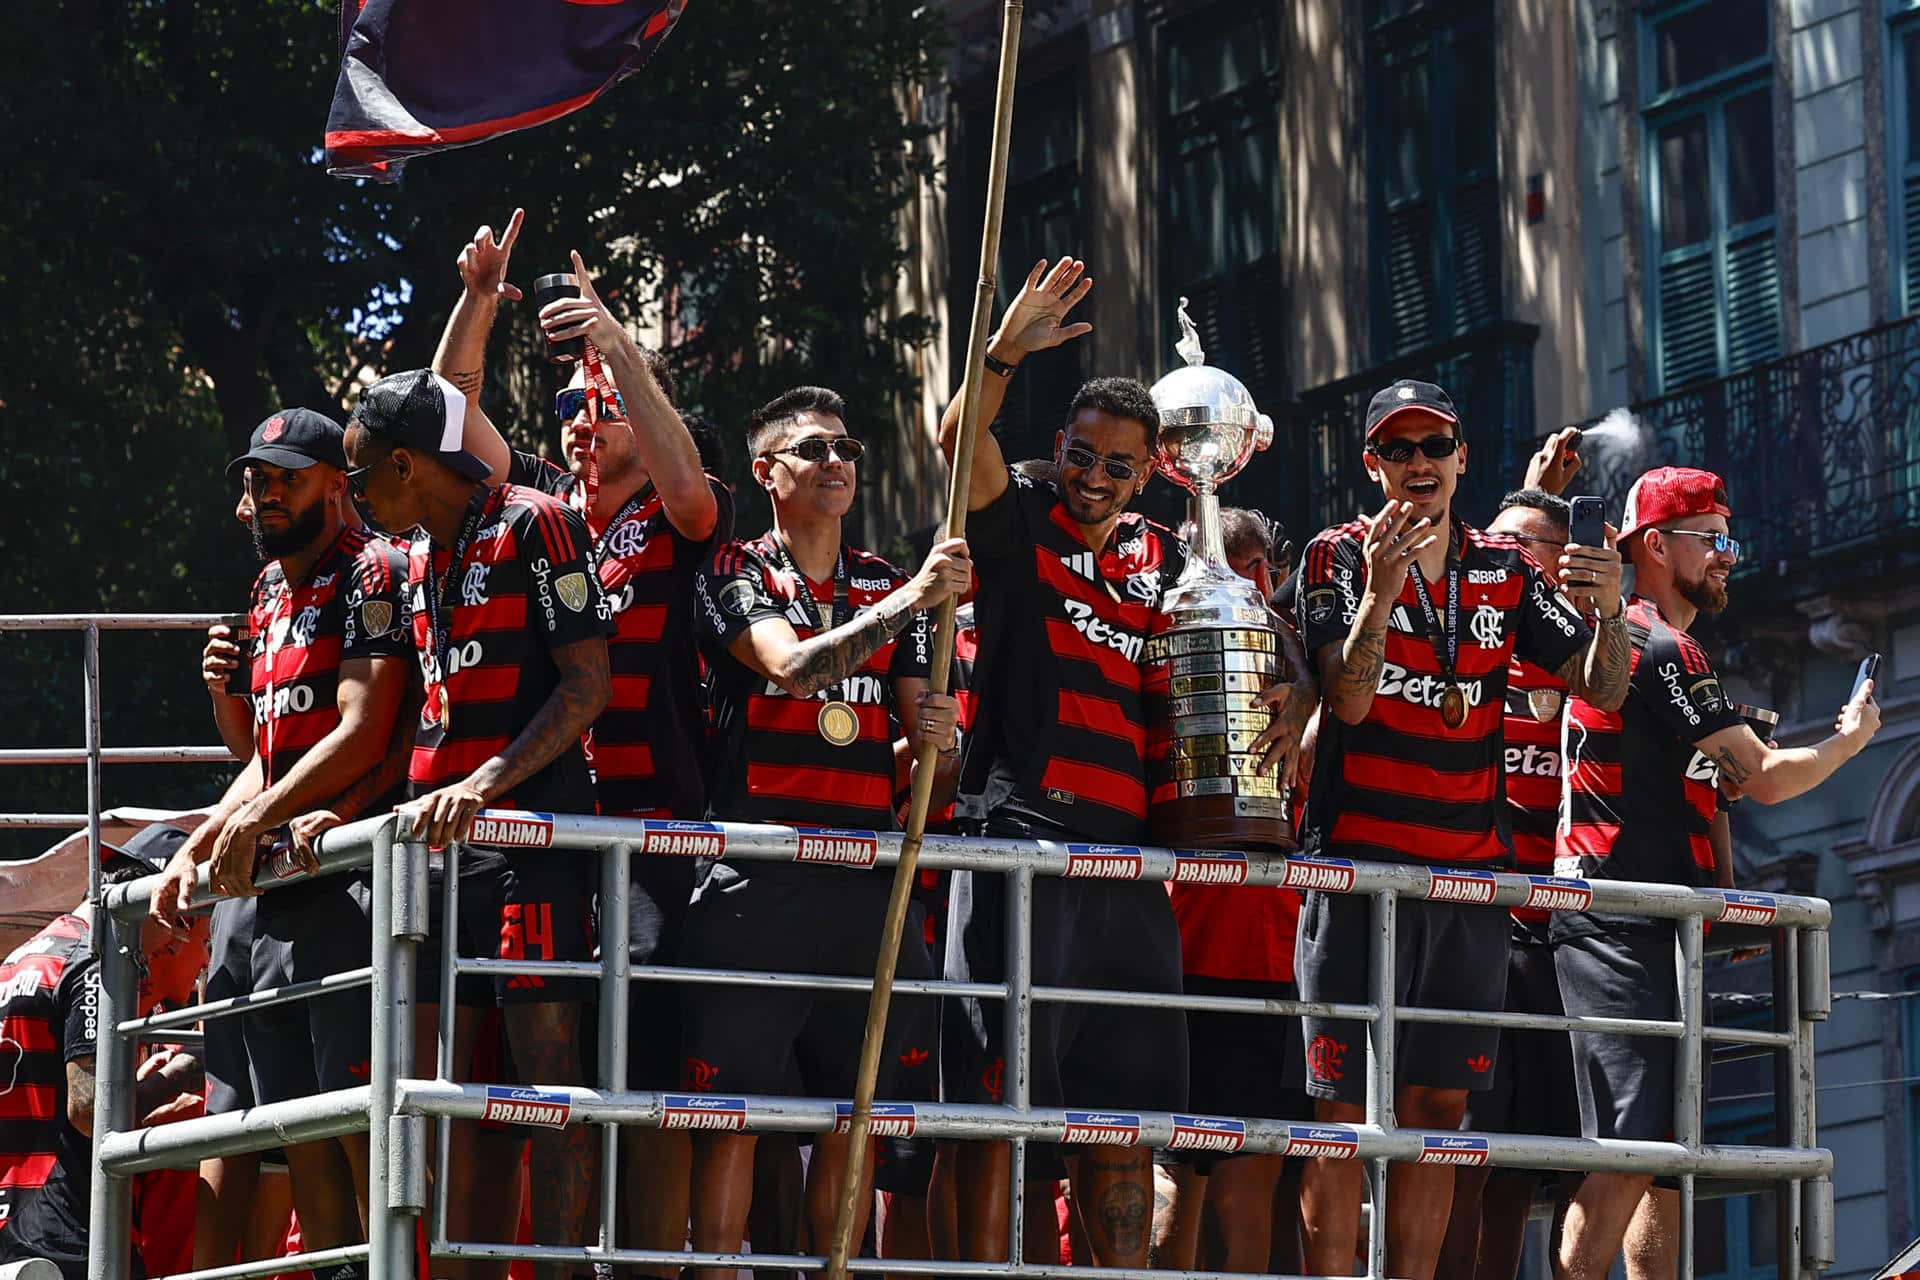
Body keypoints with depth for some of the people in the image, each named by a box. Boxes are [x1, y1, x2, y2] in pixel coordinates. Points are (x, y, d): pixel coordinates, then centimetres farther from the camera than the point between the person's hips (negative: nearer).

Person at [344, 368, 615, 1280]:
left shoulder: (533, 525, -6)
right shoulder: (421, 559, 20)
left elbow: (587, 685, -12)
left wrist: (484, 785, -21)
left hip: (529, 829, -9)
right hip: (440, 831, 9)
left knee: (547, 1063, -11)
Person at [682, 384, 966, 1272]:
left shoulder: (890, 587, 17)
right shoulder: (734, 575, 5)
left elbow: (920, 748, 16)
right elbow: (790, 666, -16)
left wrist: (935, 738, -8)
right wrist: (912, 599, -20)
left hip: (869, 882, 4)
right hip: (757, 880, -4)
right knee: (733, 1109, -7)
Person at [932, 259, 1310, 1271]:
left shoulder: (1167, 562, 19)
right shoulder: (1019, 522, 6)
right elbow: (960, 444, -11)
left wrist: (1278, 703, 5)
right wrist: (1005, 352, -25)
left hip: (1130, 844, 5)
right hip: (1020, 829, -5)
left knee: (1126, 1093, 7)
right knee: (1000, 1081, -9)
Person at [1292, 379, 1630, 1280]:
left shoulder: (1507, 572, 11)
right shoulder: (1340, 557, 1)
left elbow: (1601, 691, 5)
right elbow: (1350, 700, -12)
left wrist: (1607, 612, -16)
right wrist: (1381, 590, -27)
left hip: (1469, 869, 4)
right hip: (1358, 864, -4)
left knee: (1437, 1106, 3)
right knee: (1343, 1109, -5)